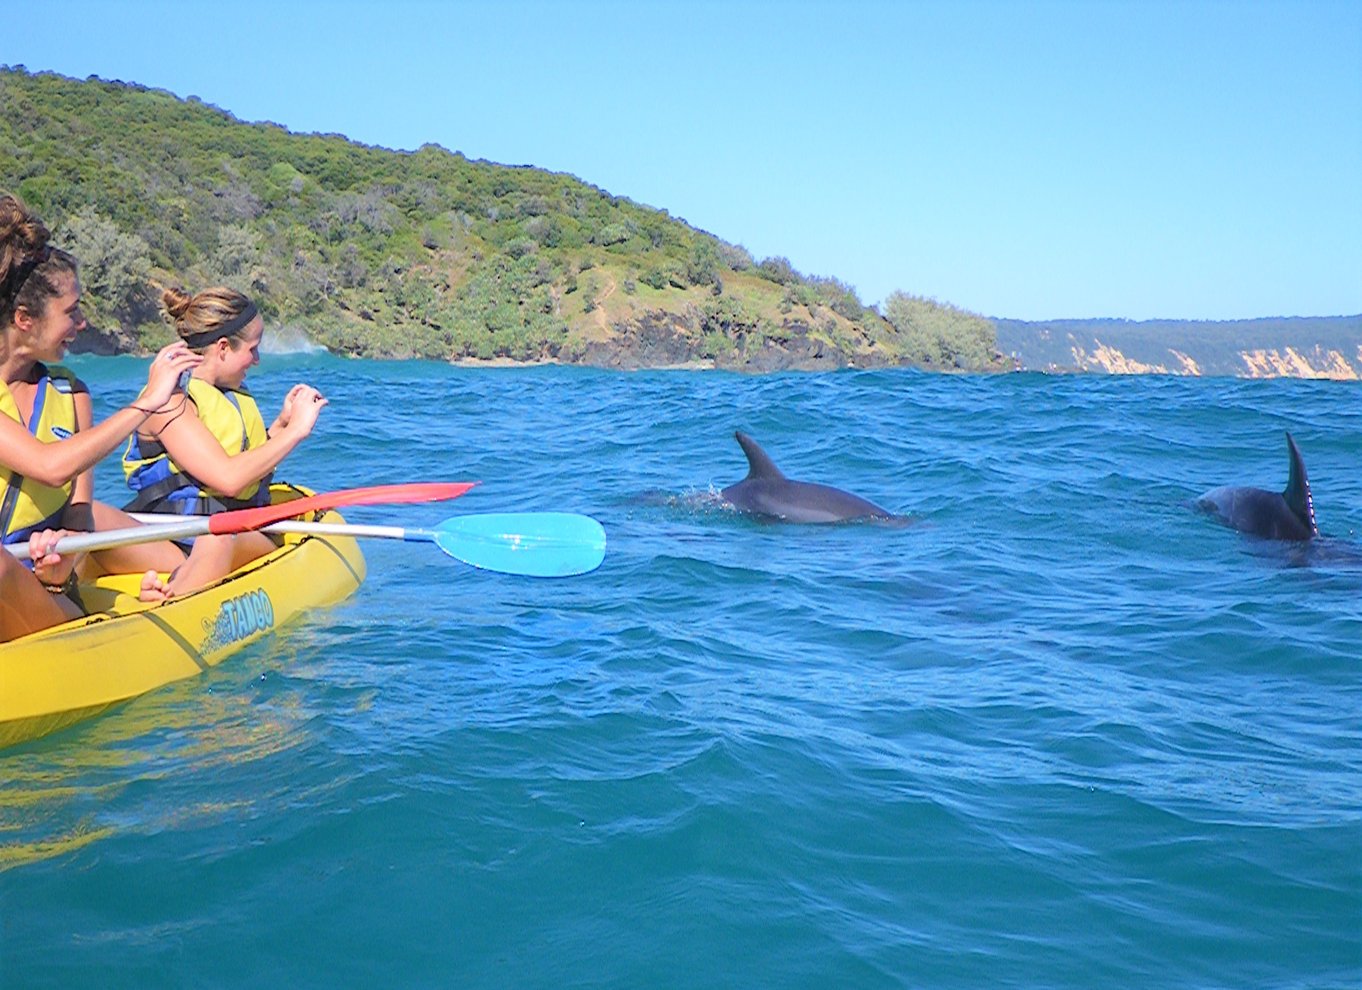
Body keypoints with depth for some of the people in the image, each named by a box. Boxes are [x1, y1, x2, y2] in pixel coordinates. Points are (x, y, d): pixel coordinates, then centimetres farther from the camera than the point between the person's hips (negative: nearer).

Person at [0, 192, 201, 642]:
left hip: (45, 588, 8)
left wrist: (64, 565, -23)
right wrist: (146, 403, -20)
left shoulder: (69, 394, 6)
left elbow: (78, 509, 0)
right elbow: (51, 467, -27)